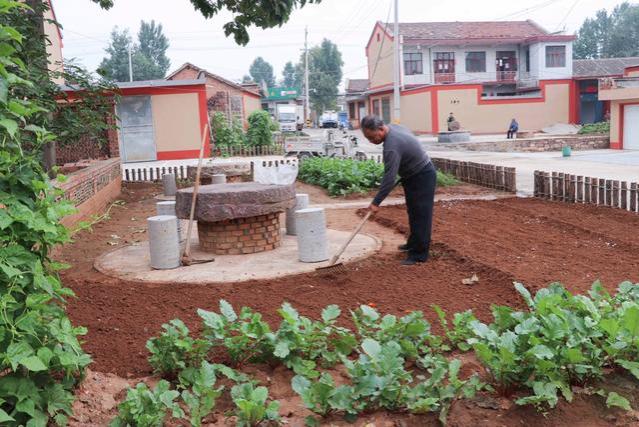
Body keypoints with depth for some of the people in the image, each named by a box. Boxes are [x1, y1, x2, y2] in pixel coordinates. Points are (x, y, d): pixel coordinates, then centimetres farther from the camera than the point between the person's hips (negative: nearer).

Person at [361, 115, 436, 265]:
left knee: (420, 216, -7)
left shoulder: (392, 146, -32)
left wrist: (376, 202, -26)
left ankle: (419, 254, -3)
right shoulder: (393, 127, -2)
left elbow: (389, 179, -32)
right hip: (413, 175, 10)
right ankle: (413, 244, 33)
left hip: (422, 178, -10)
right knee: (413, 213, 19)